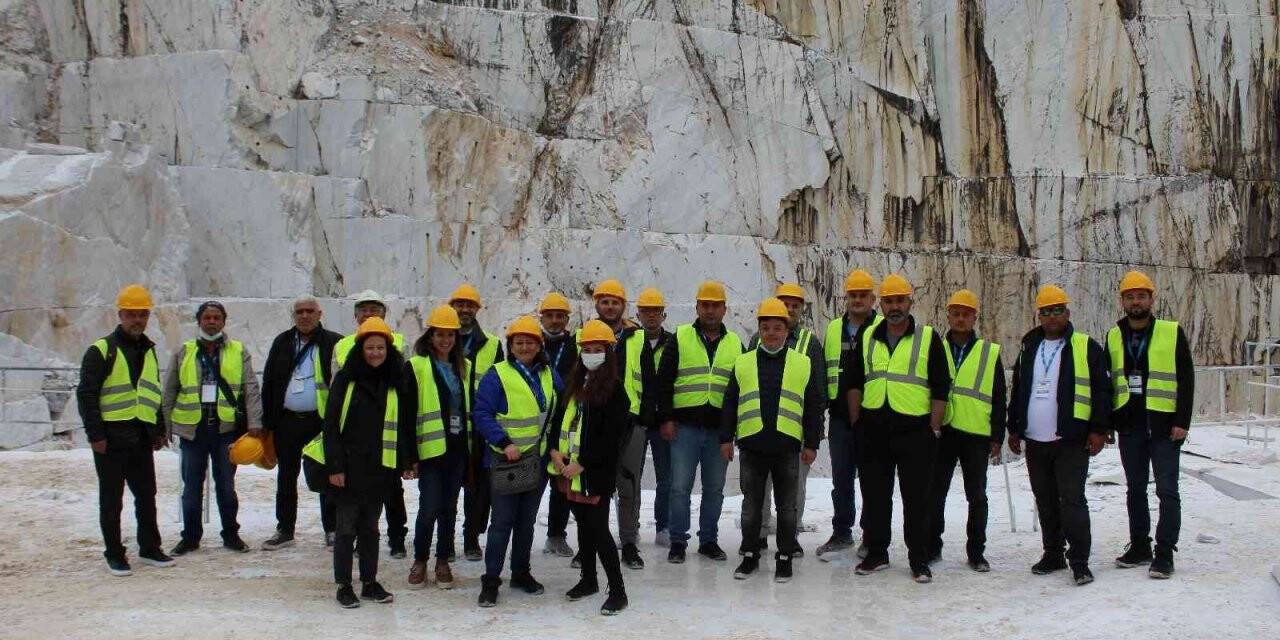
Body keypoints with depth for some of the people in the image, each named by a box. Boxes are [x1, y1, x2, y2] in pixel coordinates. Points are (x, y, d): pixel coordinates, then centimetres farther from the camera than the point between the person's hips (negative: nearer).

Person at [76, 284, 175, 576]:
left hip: (142, 437, 6)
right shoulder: (102, 350, -7)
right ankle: (114, 555, 12)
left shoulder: (149, 350, 14)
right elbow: (86, 395, -10)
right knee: (112, 499, 3)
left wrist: (159, 430, 17)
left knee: (147, 495, 12)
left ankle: (149, 548, 23)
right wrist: (96, 434, -14)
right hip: (112, 437, -6)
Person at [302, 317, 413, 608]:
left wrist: (406, 460, 8)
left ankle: (370, 583, 22)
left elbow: (404, 425, 13)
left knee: (370, 528, 13)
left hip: (380, 469, 4)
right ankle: (344, 586, 13)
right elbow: (331, 425, -6)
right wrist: (334, 466, -11)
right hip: (349, 468, -3)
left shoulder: (395, 383, 7)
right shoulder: (345, 379, -4)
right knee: (347, 528, 4)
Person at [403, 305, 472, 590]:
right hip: (430, 448, -4)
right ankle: (420, 560, 14)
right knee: (429, 507, -4)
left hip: (457, 448, 4)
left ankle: (443, 561, 21)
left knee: (449, 507, 10)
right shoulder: (416, 367, -5)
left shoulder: (464, 367, 11)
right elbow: (407, 413, -7)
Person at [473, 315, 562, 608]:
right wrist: (505, 443, -20)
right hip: (506, 460, -5)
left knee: (527, 519, 15)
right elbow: (481, 413, -12)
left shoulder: (549, 375, 8)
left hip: (539, 459, 5)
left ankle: (521, 572, 27)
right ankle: (490, 580, 4)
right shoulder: (497, 375, -8)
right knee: (503, 520, -4)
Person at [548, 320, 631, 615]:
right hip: (569, 468, 7)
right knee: (584, 524, 17)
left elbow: (612, 435, -14)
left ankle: (617, 590, 0)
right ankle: (589, 579, 30)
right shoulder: (574, 383, 13)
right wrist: (555, 450, -2)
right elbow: (559, 418, 15)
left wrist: (582, 464, -15)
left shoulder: (614, 388, -9)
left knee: (598, 528, -7)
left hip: (596, 472, -7)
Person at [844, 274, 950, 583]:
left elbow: (940, 388, -1)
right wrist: (856, 422, 7)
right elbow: (854, 383, 14)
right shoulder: (868, 339, 11)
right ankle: (876, 554, 22)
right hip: (874, 431, 3)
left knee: (916, 499, 2)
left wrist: (934, 430, -6)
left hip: (915, 430, -3)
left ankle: (919, 560, 12)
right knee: (874, 496, 9)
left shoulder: (928, 338, 1)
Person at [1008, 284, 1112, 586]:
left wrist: (1098, 430, -9)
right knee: (1045, 501, 12)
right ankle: (1053, 554, 23)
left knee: (1072, 500, -9)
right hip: (1034, 441, 5)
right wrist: (1014, 429, 18)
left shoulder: (1086, 347, -1)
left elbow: (1101, 390, -3)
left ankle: (1079, 561, -3)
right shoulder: (1029, 347, 14)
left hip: (1070, 440, -5)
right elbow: (1018, 391, 20)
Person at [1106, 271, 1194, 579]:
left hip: (1163, 426, -4)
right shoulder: (1114, 336, 8)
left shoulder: (1172, 333, -3)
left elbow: (1186, 379, -3)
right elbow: (1106, 381, 13)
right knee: (1135, 490, 12)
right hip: (1129, 426, 4)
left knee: (1166, 490, -2)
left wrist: (1182, 422, -10)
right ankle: (1140, 547, 22)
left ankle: (1164, 554, 2)